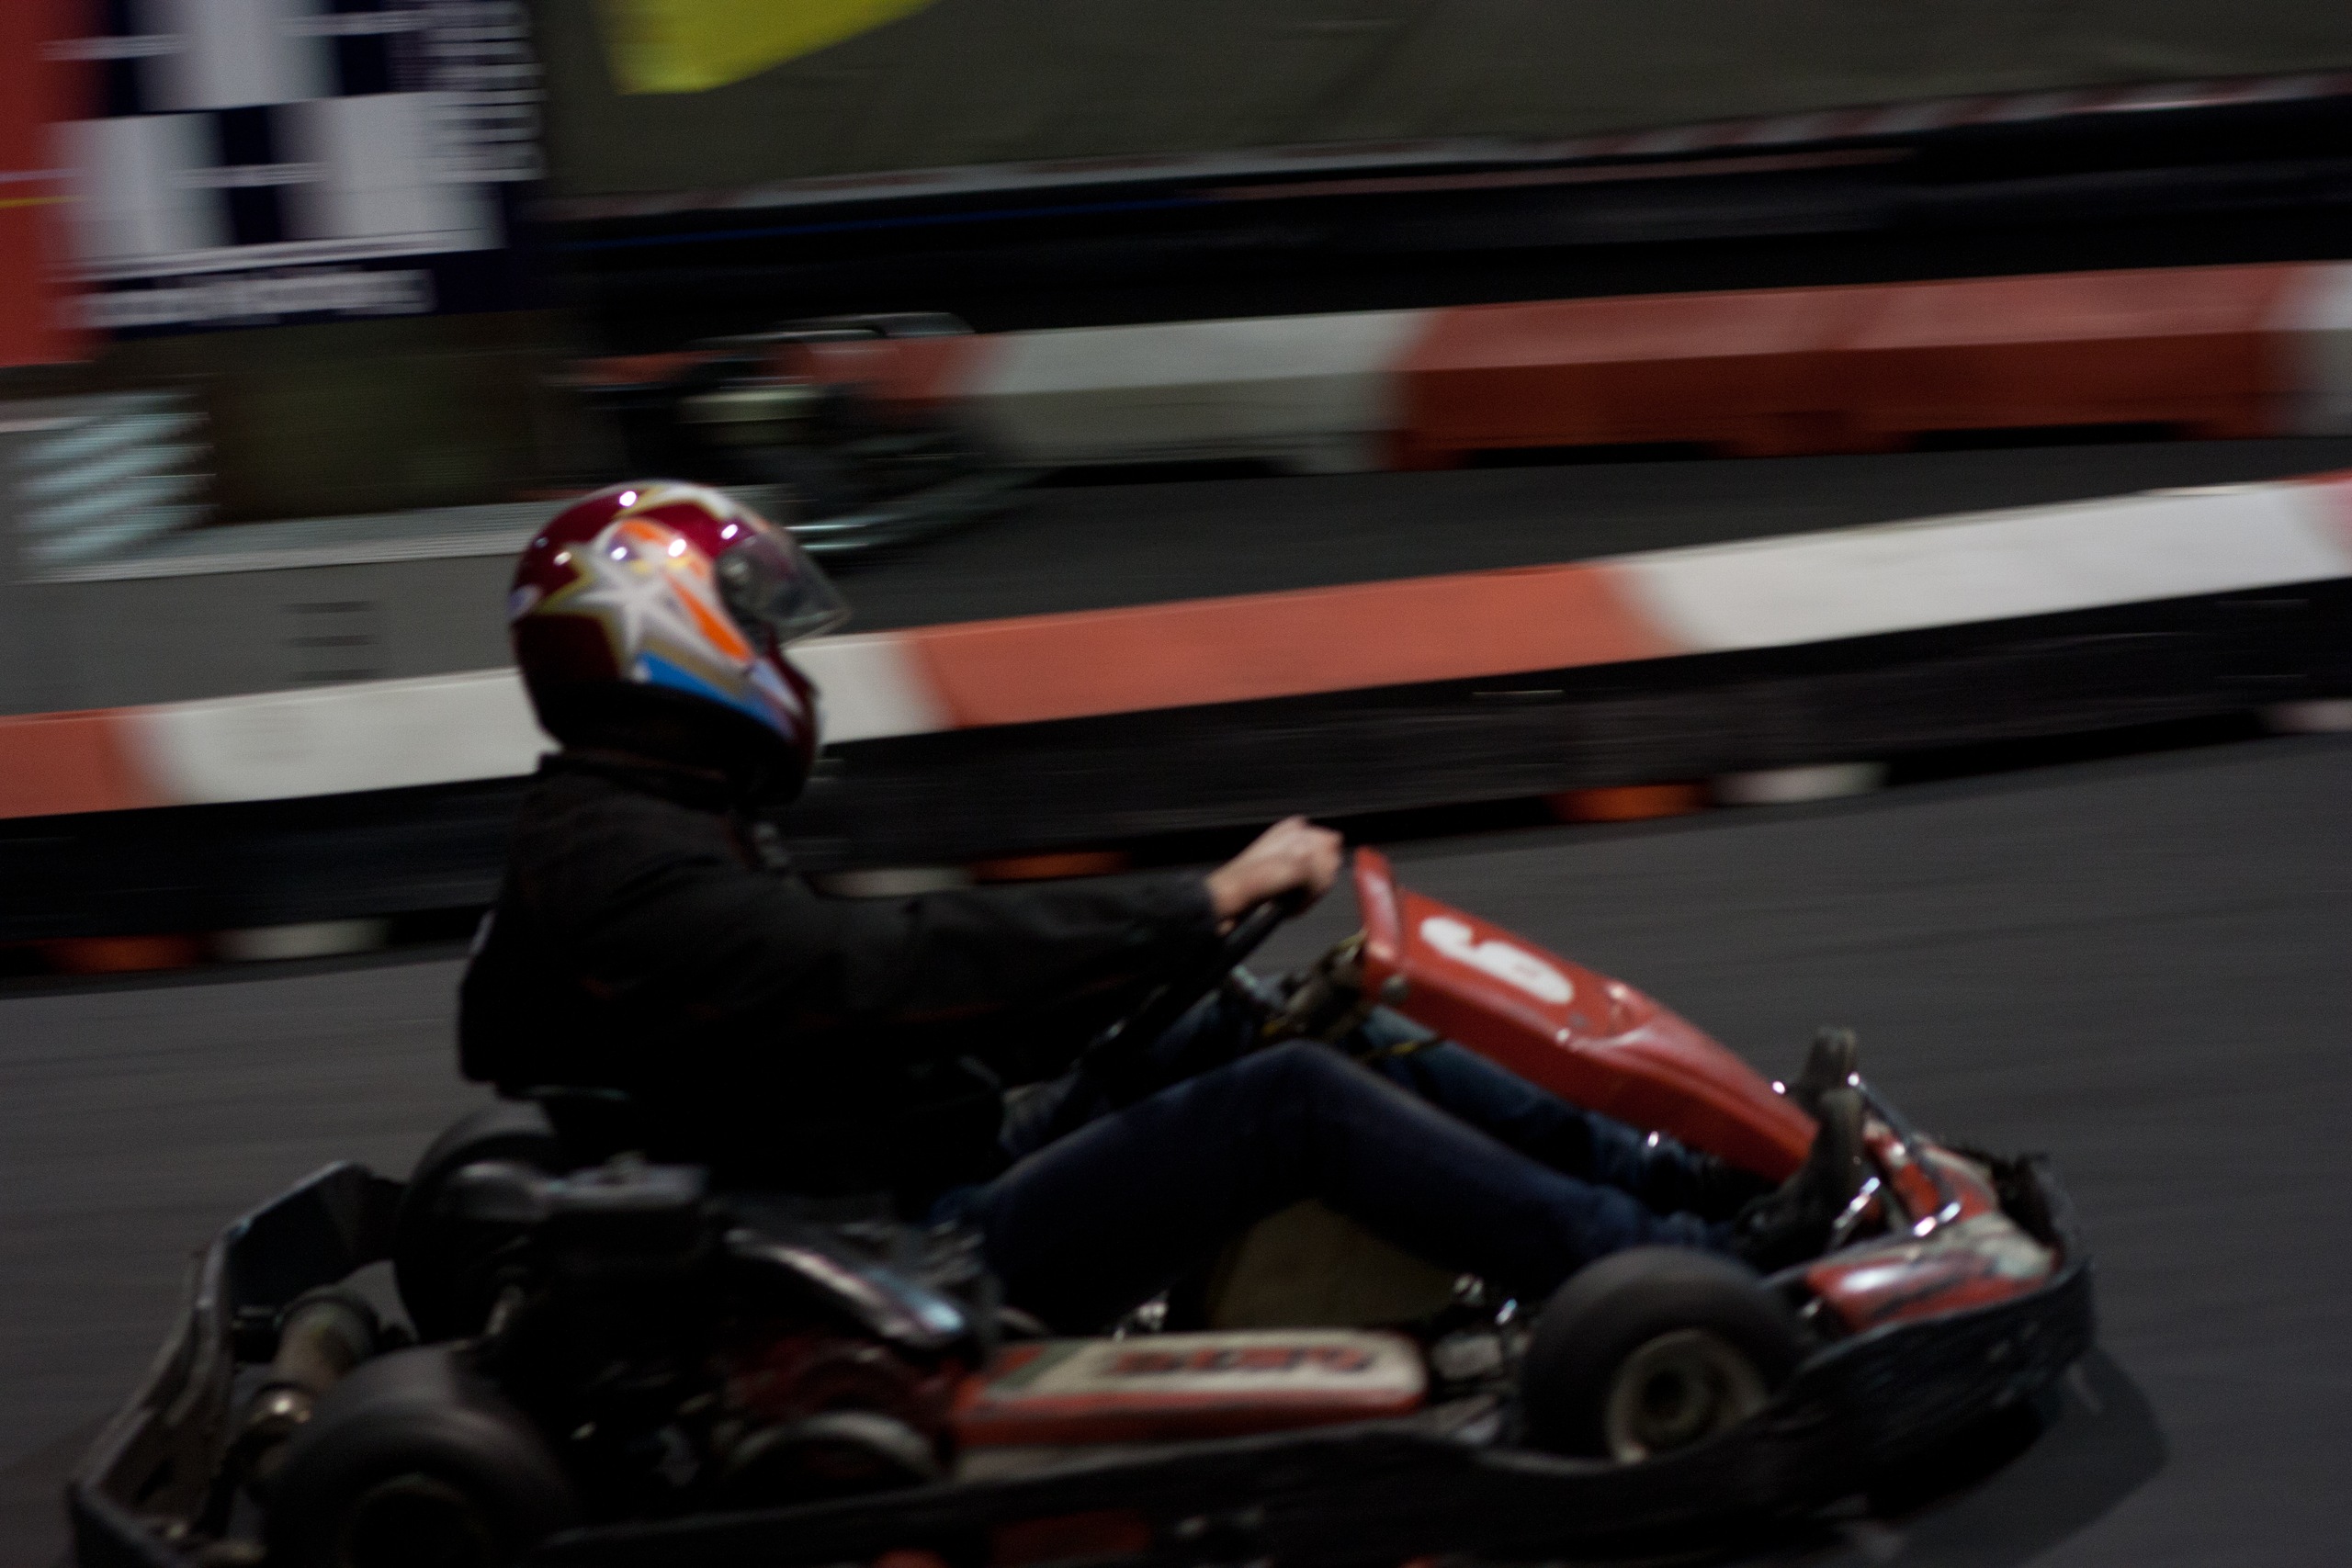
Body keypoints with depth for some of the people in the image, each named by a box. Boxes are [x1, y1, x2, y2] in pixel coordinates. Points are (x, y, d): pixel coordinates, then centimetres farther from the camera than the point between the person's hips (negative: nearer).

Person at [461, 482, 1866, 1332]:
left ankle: (1690, 1181, 3)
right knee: (1296, 1101, -19)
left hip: (944, 1170, 10)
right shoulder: (627, 871, -17)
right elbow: (910, 968, -26)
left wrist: (1188, 921, 8)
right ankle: (1718, 1270, -14)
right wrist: (1207, 900, -21)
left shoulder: (659, 828, 17)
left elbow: (881, 991, 18)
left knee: (1265, 1029, 4)